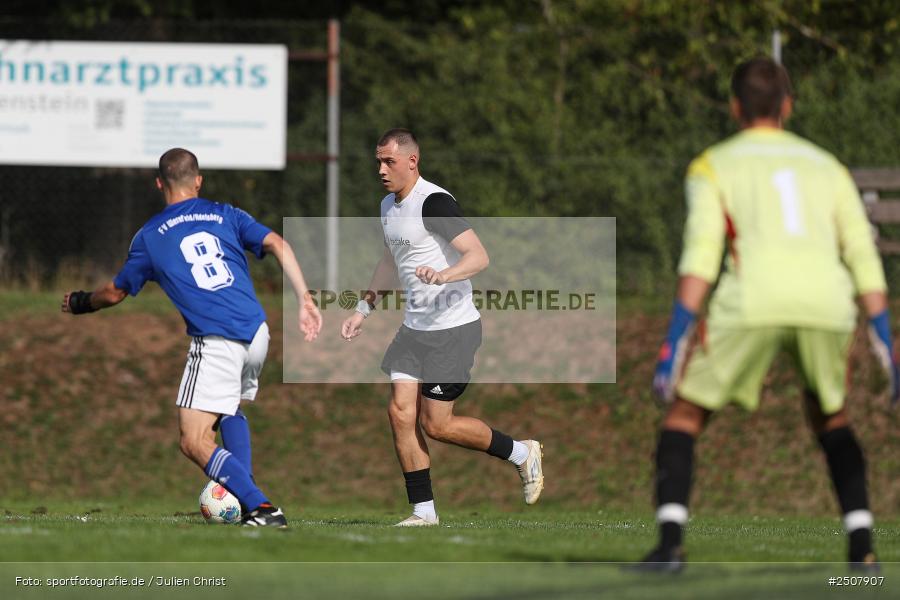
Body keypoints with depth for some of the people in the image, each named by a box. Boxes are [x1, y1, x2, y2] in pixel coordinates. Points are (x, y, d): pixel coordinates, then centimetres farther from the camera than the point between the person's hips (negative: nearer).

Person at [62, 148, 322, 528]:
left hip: (216, 343, -5)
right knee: (232, 410, 31)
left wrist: (79, 303, 40)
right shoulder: (225, 215, 15)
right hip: (257, 334, 5)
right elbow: (277, 245, 2)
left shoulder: (149, 236, 10)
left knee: (195, 443, -5)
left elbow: (115, 294, 20)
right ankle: (244, 498, 19)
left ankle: (262, 508, -19)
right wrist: (304, 300, 0)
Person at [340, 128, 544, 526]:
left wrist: (445, 274, -42)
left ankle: (522, 453, 16)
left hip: (453, 328, -8)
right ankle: (423, 512, 4)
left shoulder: (434, 202, -18)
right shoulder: (389, 206, 11)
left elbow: (479, 256, -25)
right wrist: (364, 309, 26)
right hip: (415, 327, 8)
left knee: (436, 425, -6)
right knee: (401, 413, -2)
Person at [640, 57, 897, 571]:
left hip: (754, 300, -3)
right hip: (827, 303, 3)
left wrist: (675, 341, -3)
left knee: (685, 413, 11)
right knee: (829, 416, 29)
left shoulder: (714, 165, 17)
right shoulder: (826, 166, 27)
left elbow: (701, 255, 1)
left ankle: (670, 542, -7)